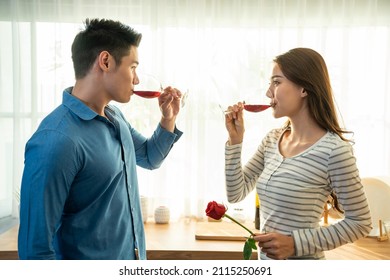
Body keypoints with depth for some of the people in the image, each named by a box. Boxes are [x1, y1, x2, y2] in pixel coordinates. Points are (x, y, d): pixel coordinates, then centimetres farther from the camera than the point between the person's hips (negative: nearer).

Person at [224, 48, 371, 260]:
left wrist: (296, 244, -20)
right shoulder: (272, 139, -1)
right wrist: (235, 140, -7)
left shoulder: (334, 149, -20)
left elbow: (359, 223, -13)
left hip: (302, 259, -6)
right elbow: (235, 194, 2)